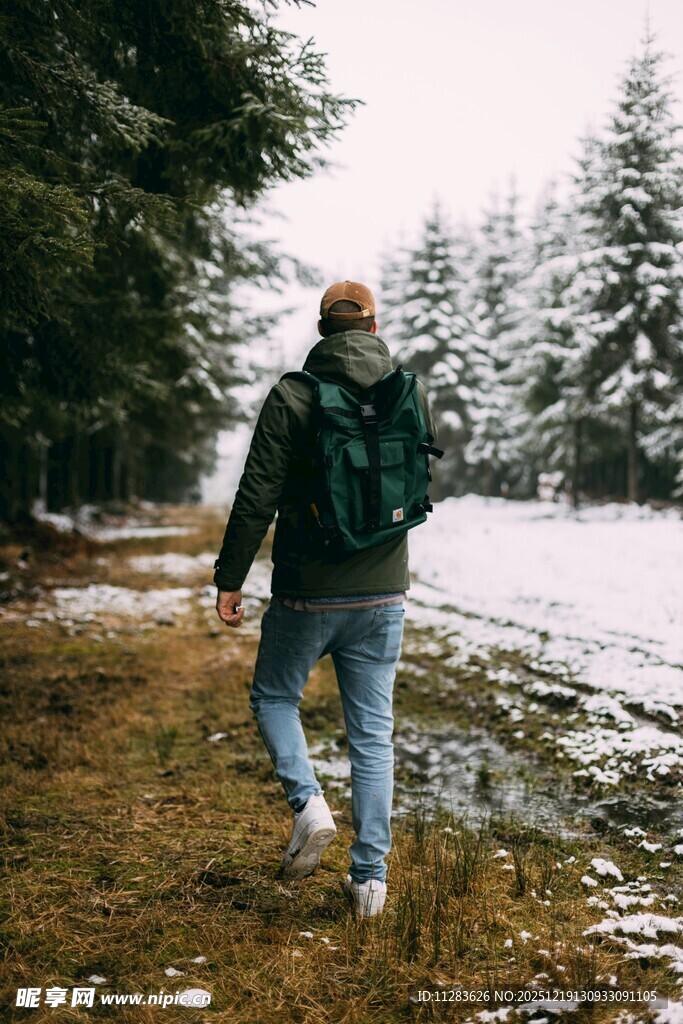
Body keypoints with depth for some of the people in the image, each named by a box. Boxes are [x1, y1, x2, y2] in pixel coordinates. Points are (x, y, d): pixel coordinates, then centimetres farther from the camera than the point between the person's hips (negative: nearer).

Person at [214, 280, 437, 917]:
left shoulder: (292, 397, -10)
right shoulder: (412, 395, 1)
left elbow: (257, 497, -12)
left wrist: (230, 578, -4)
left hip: (306, 594, -3)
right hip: (383, 595, 3)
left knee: (273, 698, 20)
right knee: (373, 732, 10)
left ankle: (308, 803, -1)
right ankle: (370, 877, 10)